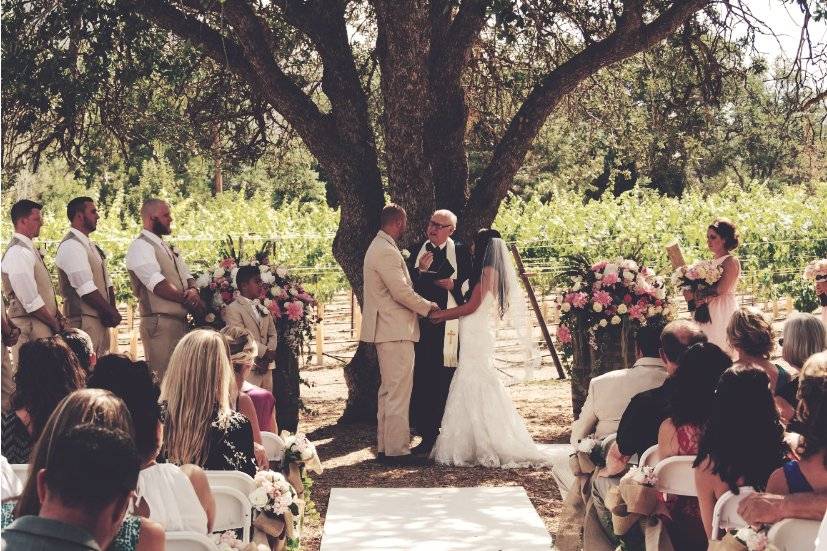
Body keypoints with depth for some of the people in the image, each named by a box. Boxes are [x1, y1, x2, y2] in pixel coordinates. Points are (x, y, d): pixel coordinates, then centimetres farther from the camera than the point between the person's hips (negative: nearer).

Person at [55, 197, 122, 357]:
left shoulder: (91, 246, 18)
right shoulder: (71, 246, -13)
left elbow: (107, 283, 16)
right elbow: (87, 290, -18)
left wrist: (112, 311, 0)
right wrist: (112, 313, -10)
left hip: (101, 319, 9)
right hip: (84, 321, -9)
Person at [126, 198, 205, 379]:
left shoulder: (167, 248, 21)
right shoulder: (140, 247, -8)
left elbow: (187, 276, 16)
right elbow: (158, 285, -18)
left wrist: (192, 291, -7)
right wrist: (187, 298, -12)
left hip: (181, 322, 9)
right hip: (159, 323, -9)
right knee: (163, 379, -10)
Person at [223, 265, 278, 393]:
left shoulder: (263, 309, 21)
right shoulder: (233, 309, -3)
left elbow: (272, 334, 14)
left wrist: (269, 355, -4)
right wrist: (265, 351, -13)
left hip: (267, 367, 7)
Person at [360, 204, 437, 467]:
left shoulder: (379, 247, 17)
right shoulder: (386, 251, -17)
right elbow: (401, 292, -19)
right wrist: (428, 307, -6)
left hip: (388, 330, 11)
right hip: (395, 330, -11)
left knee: (388, 390, 15)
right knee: (399, 391, -8)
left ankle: (385, 447, 20)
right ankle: (397, 449, -7)